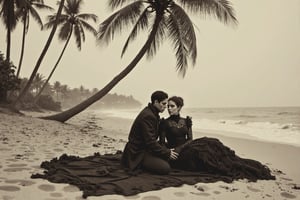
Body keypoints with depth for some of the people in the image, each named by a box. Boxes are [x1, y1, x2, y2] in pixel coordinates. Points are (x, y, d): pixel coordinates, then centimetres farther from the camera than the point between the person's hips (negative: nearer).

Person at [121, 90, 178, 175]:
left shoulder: (152, 113, 9)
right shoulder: (147, 116, -23)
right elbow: (150, 142, -24)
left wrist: (167, 150, 9)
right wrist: (167, 153, -15)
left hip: (145, 148, 10)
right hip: (138, 153, -10)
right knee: (165, 168, -20)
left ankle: (142, 163, 11)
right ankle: (139, 165, -3)